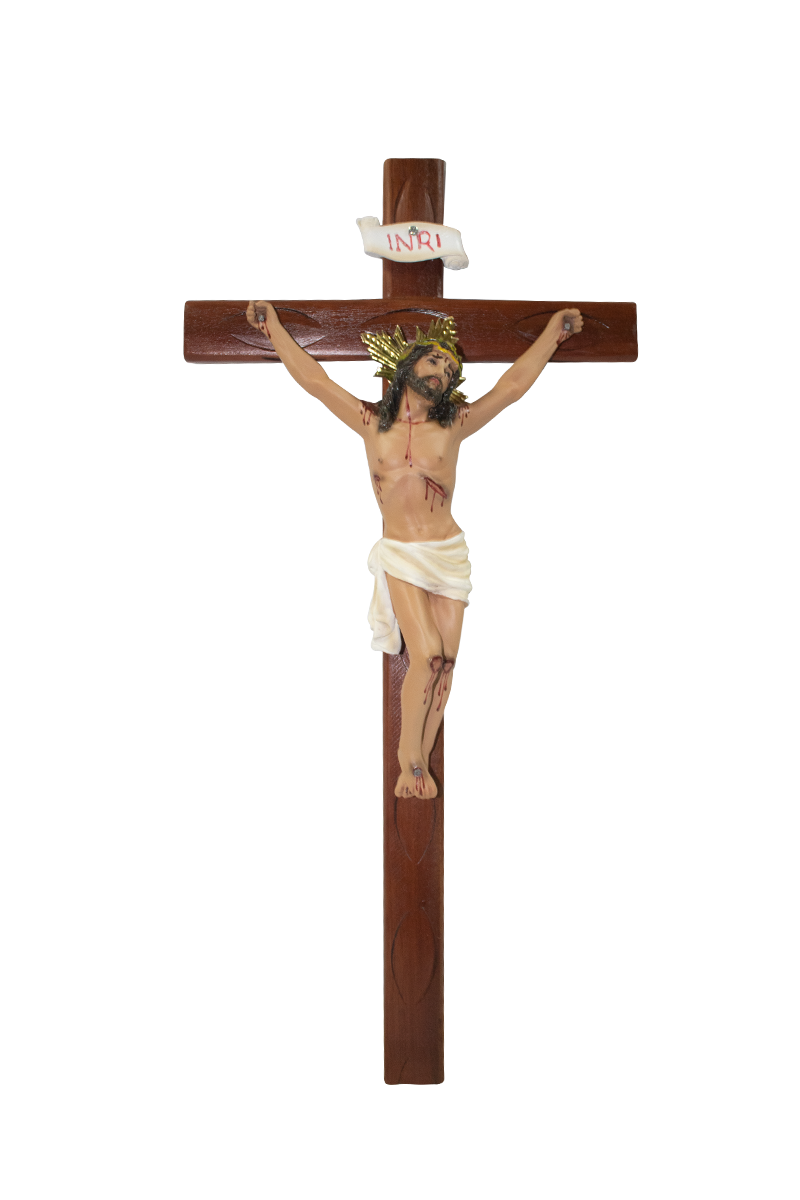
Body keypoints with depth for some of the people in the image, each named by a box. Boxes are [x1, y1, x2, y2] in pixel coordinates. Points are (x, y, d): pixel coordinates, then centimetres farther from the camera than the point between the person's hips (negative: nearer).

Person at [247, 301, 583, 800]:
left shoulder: (454, 427, 4)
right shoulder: (372, 424, 4)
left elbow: (513, 384, 8)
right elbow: (314, 378, 7)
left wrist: (555, 328, 11)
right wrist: (273, 324, 11)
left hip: (449, 554, 2)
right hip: (399, 555, -2)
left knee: (445, 663, -2)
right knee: (426, 656, -19)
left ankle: (422, 763, 14)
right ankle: (408, 755, 2)